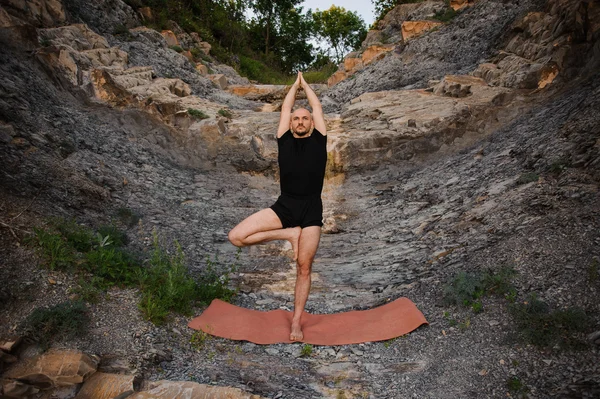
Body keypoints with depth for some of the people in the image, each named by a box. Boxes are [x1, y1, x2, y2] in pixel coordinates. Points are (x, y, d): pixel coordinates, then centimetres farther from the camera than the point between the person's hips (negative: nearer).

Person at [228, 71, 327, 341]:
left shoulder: (318, 139, 13)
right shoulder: (284, 139, 14)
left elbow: (317, 107, 22)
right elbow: (285, 108, 24)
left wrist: (306, 85, 37)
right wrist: (295, 84, 39)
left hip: (311, 210, -1)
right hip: (284, 206, 2)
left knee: (304, 268, 2)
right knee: (236, 236, -12)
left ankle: (296, 322, 17)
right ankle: (289, 235, 2)